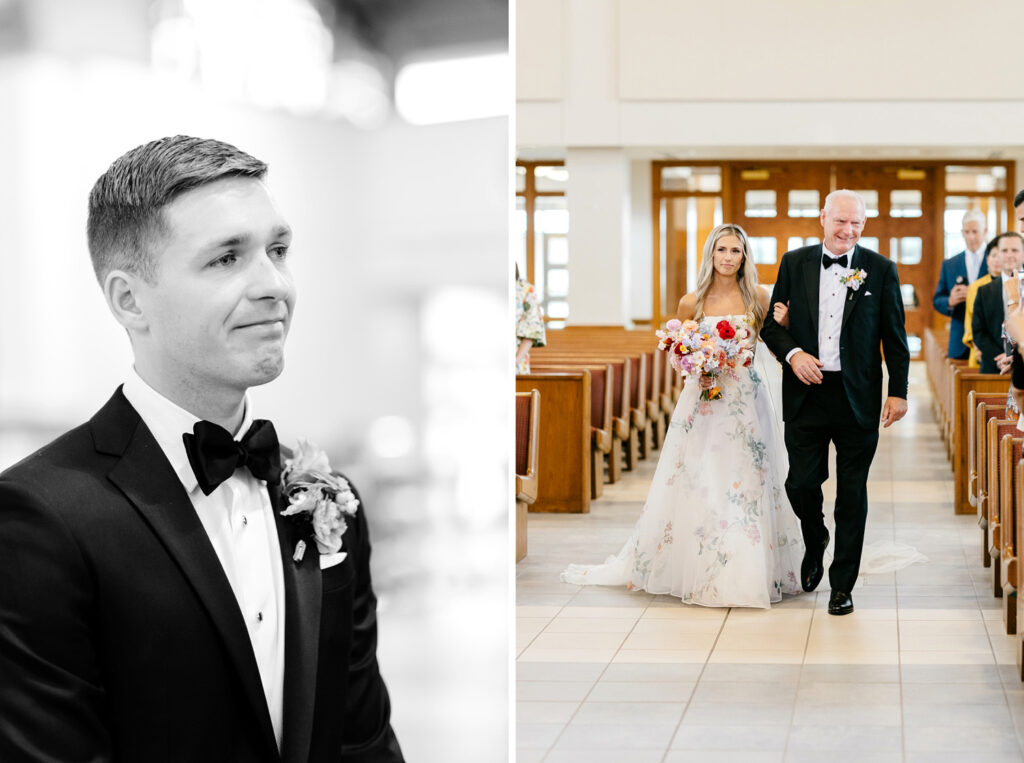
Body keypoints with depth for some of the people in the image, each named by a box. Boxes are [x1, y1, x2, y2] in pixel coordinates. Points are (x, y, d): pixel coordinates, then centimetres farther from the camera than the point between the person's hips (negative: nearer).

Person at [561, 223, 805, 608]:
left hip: (747, 400, 0)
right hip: (703, 401, 0)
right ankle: (701, 572, 11)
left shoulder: (757, 298, 2)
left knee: (749, 485, 1)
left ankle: (747, 573, 11)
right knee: (697, 485, 0)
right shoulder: (692, 303, 2)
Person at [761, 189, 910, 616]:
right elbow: (772, 323, 7)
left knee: (852, 493, 4)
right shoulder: (795, 263, 5)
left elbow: (894, 336, 3)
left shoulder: (880, 269, 2)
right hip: (806, 394, 1)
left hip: (857, 400, -1)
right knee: (801, 483, 2)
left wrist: (898, 392, -2)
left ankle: (842, 585, 15)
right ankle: (815, 544, 34)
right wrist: (792, 354, -11)